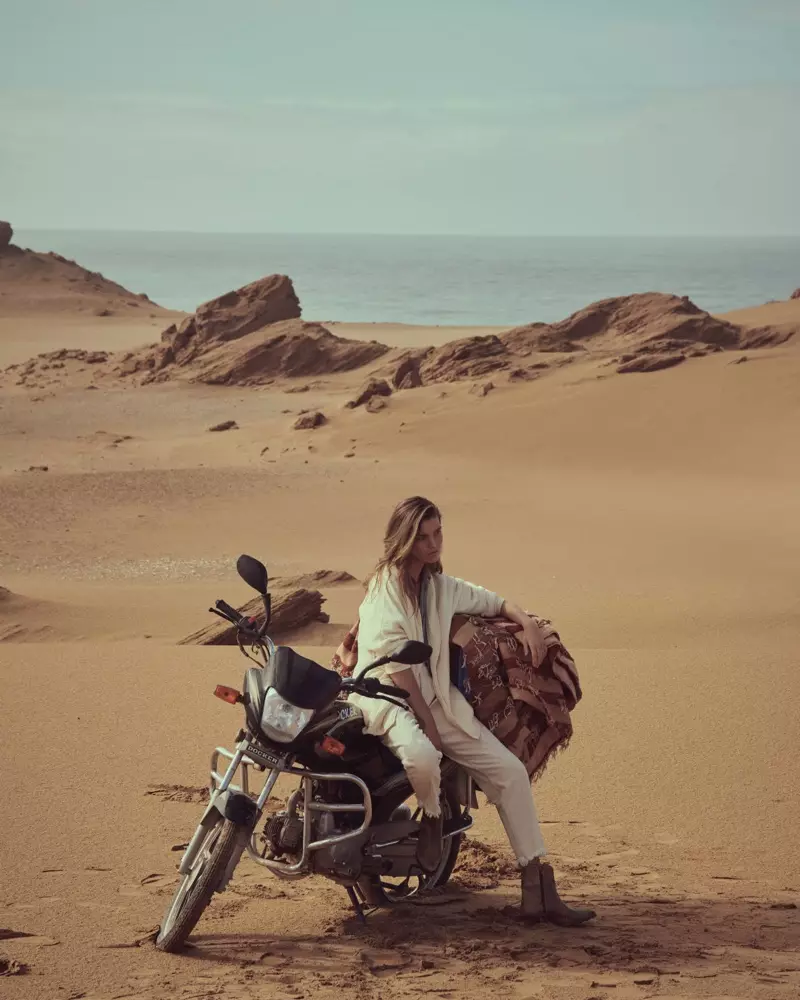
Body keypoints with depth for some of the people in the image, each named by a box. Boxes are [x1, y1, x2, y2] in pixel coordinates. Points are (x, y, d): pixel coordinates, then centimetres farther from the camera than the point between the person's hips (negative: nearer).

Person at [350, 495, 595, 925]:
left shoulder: (441, 586, 13)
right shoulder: (385, 587, -9)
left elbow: (491, 601, 30)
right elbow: (395, 663, -17)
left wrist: (526, 621, 7)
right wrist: (428, 725, -21)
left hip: (436, 696, 7)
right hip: (386, 696, -7)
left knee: (510, 771, -5)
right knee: (422, 758, -40)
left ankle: (538, 890, -5)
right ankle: (432, 816, -3)